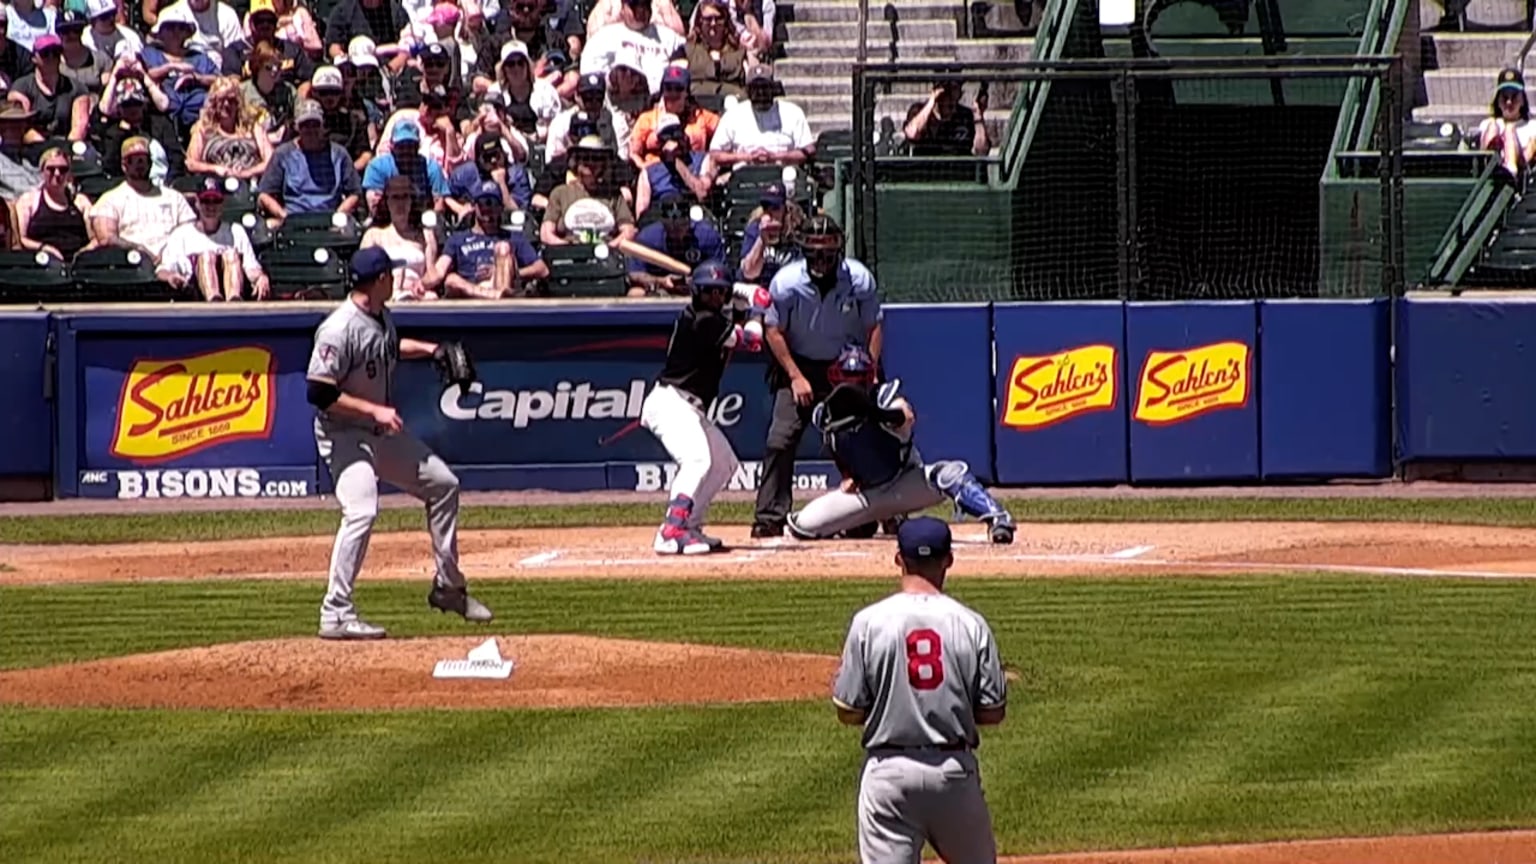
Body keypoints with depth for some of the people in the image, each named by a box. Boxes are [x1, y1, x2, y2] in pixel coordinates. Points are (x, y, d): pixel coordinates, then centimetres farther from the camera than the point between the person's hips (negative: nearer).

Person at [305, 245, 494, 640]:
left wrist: (425, 349, 13)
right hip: (344, 435, -10)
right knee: (361, 512, -25)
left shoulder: (382, 317, 3)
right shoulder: (339, 329, -25)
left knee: (442, 483, 14)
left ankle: (448, 588, 26)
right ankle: (335, 614, -20)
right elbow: (320, 393, -27)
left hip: (382, 432, 10)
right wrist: (375, 410, -27)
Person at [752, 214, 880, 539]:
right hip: (798, 366, -1)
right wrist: (795, 377, -13)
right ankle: (769, 517, -6)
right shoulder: (786, 282, -19)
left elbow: (874, 327, -5)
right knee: (780, 439, -12)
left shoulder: (859, 280, -17)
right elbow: (773, 331, -8)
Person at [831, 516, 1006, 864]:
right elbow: (993, 713, -1)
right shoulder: (970, 624, -4)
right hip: (954, 769, 1)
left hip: (889, 768, -1)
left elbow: (848, 711, -3)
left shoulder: (869, 622, -7)